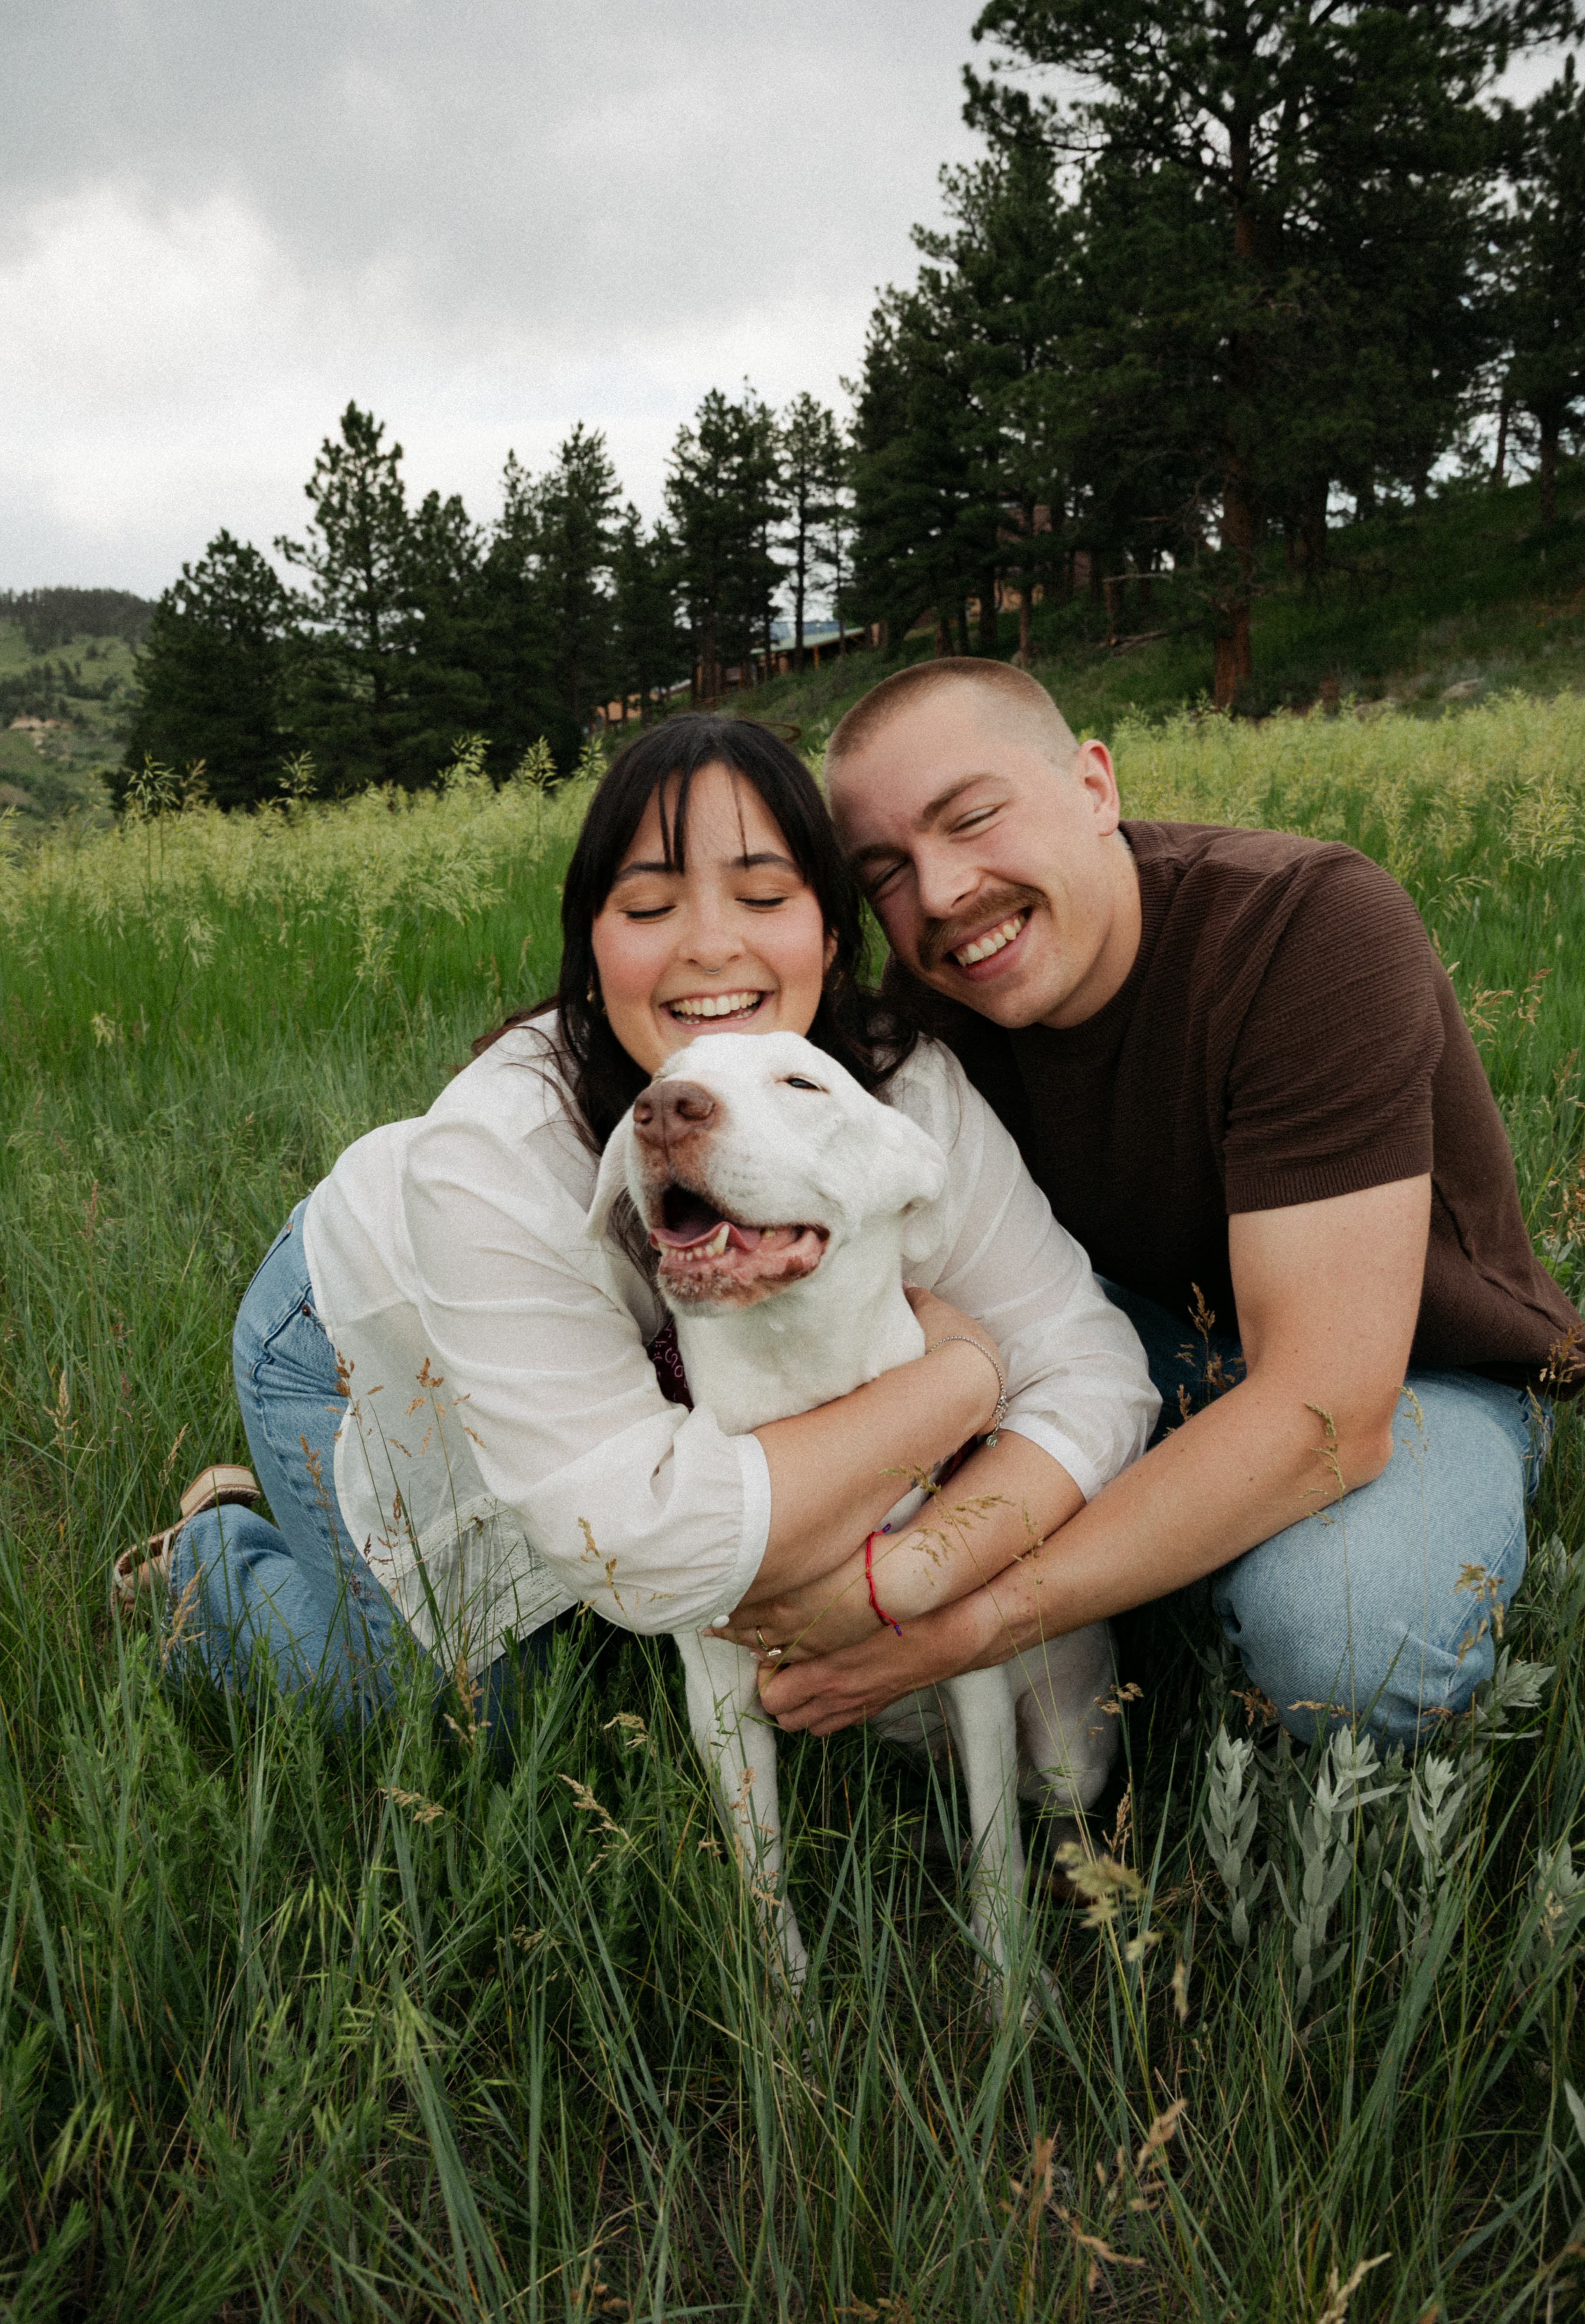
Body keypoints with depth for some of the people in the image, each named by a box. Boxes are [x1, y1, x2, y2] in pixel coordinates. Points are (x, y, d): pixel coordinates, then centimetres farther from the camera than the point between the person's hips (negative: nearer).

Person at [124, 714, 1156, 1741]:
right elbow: (648, 1549, -47)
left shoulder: (914, 1096, -31)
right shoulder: (496, 1156, -43)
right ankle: (213, 1569, 22)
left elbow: (1093, 1363, -28)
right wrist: (955, 1374, -42)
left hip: (635, 1340, 5)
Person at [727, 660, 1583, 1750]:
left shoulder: (1314, 925, -29)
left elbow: (1325, 1411, -35)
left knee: (1338, 1623, -36)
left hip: (1417, 1381, -4)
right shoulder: (935, 994, -11)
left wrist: (967, 1623, -39)